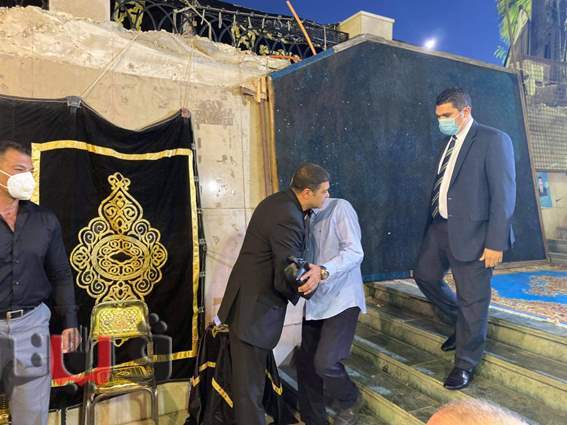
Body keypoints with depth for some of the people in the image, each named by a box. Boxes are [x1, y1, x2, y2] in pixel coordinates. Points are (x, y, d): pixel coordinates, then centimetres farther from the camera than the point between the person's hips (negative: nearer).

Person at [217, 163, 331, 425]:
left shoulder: (279, 201, 6)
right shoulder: (288, 219, -25)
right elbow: (286, 280, -24)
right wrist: (315, 276, -5)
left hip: (250, 301, 10)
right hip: (254, 310, -10)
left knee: (250, 377, 22)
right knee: (249, 384, 4)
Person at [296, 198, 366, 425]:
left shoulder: (340, 208, -9)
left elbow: (355, 252, -20)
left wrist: (323, 270, -35)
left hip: (341, 300, -7)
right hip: (315, 301, 7)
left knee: (325, 361, -13)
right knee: (305, 362, 7)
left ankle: (350, 401, 19)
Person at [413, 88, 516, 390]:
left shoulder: (493, 140, -9)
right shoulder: (450, 143, 13)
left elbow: (503, 194, -13)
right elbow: (442, 186, 12)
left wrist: (495, 242, -17)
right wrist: (434, 224, 9)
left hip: (471, 232, -8)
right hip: (440, 227, 8)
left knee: (471, 299, 4)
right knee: (425, 276, 18)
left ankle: (465, 364, 22)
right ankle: (464, 325, 38)